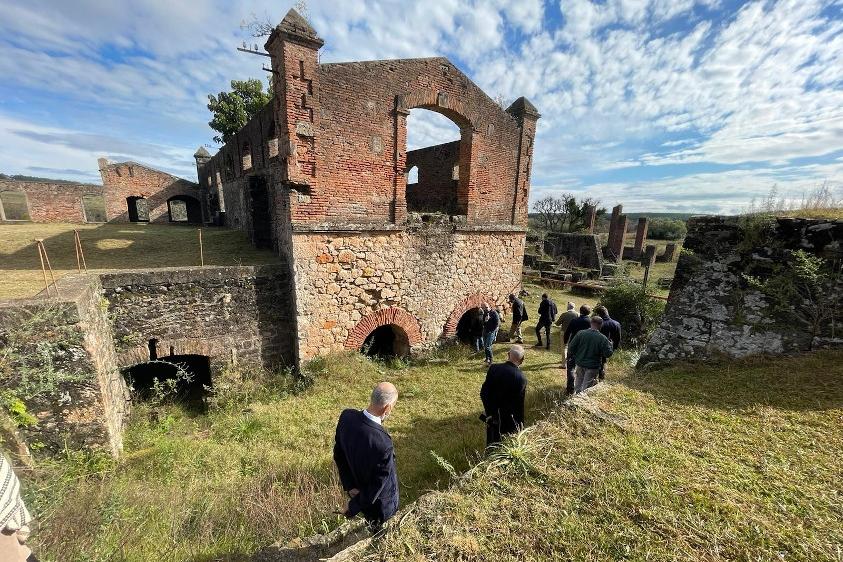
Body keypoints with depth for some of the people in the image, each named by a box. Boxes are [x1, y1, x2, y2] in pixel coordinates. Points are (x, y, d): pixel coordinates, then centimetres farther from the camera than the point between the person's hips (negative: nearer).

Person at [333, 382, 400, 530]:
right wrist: (354, 508, -10)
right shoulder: (384, 444, -43)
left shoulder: (346, 416, -25)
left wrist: (349, 487, -6)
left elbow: (338, 455, -10)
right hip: (378, 500, -5)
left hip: (356, 489, 5)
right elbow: (378, 483, -27)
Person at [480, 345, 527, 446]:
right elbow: (519, 404, -15)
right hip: (509, 420, -3)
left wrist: (489, 410, 7)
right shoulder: (521, 378, -22)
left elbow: (483, 392, -7)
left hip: (492, 416, 3)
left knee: (492, 444, 20)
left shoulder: (494, 368, -13)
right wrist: (520, 424, -1)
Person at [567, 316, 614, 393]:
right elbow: (608, 354, -11)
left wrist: (570, 355, 10)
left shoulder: (580, 333, -11)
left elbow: (571, 347, -8)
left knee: (579, 381, 21)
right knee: (586, 385, 8)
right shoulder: (602, 338, -16)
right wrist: (610, 344, 5)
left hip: (580, 363, 3)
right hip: (593, 366, -3)